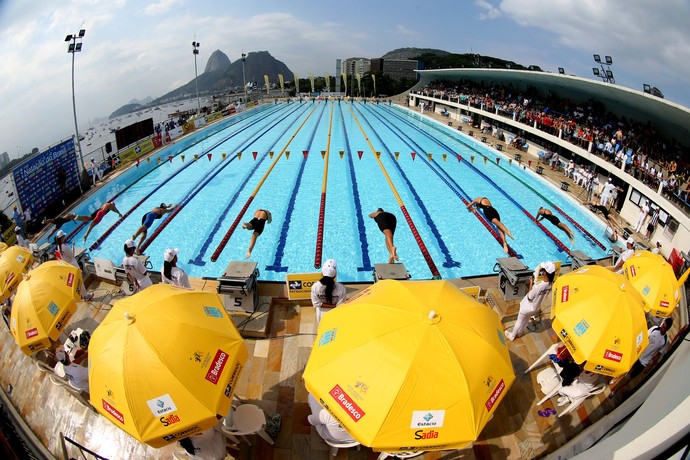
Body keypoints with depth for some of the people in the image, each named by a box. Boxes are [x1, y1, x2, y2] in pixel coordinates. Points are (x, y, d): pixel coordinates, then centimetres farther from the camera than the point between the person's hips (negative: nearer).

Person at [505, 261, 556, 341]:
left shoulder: (538, 285, -40)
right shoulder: (550, 284, -16)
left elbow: (529, 297, -24)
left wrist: (531, 284, -20)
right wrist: (534, 284, -6)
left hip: (528, 307, -7)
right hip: (536, 307, 7)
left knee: (519, 321, 19)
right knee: (525, 320, 32)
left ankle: (512, 336, 40)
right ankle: (519, 333, 54)